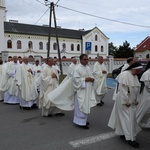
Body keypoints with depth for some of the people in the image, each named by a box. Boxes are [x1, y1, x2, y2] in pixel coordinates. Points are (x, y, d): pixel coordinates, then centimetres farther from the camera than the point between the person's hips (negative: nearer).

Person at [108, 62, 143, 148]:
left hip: (132, 102, 8)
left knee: (131, 117, 14)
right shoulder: (125, 75, -19)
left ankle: (123, 133, 29)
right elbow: (123, 89, -22)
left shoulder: (135, 76, 8)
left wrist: (137, 100, 8)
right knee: (128, 118, -1)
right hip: (124, 101, -8)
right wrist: (126, 102, -20)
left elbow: (137, 89, 14)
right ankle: (130, 138, 9)